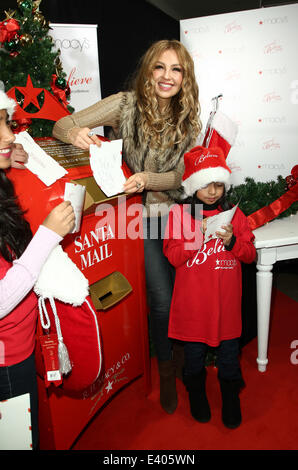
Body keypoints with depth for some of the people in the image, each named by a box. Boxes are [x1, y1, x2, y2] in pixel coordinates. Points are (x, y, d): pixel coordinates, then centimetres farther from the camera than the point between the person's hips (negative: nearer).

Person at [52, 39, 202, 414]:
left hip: (176, 211, 3)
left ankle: (183, 352, 40)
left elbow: (182, 175, -5)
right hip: (140, 214, -3)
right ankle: (166, 369, 26)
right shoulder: (126, 104, -8)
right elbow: (61, 124, -7)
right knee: (162, 299, -4)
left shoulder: (189, 118, -1)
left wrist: (148, 179, -26)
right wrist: (75, 133, -32)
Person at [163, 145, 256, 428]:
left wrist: (232, 241, -18)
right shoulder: (179, 213, -6)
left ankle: (231, 398, 41)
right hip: (193, 301, -1)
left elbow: (250, 254, 2)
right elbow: (173, 256, -12)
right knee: (194, 351, 17)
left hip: (226, 299, 2)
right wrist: (199, 234, -24)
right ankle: (196, 394, 44)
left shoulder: (234, 213, 1)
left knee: (229, 351, 15)